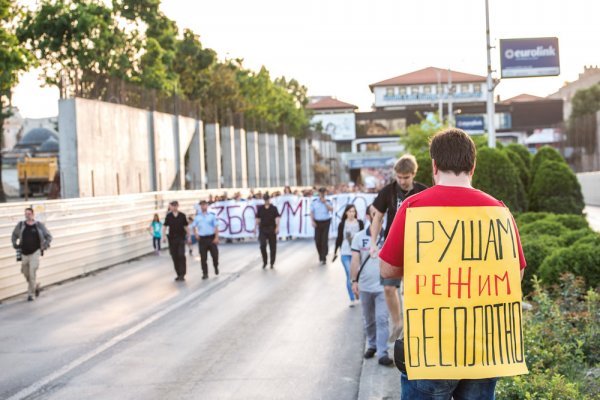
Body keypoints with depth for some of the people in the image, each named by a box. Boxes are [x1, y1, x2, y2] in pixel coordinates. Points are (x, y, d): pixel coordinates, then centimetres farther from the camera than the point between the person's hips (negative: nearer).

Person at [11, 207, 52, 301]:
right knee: (26, 274, 10)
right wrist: (15, 245, 6)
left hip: (35, 253, -3)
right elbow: (14, 235, 20)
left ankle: (30, 294, 0)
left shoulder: (39, 225, -2)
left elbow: (48, 236, 7)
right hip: (24, 253, 3)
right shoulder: (21, 225, 3)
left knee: (32, 274, -10)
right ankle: (36, 286, 37)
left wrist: (44, 247, -3)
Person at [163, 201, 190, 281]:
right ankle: (178, 274, 16)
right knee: (174, 257, 5)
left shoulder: (182, 215, 1)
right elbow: (164, 226, 3)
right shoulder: (168, 216, 2)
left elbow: (186, 226, 7)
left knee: (181, 256, -11)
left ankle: (182, 274, -11)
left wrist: (188, 236, 7)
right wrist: (164, 236, -9)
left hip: (181, 238, -1)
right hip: (172, 238, 1)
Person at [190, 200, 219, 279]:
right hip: (202, 239, 2)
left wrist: (216, 237, -9)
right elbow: (194, 226, 15)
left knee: (214, 255, 4)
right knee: (203, 257, 1)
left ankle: (216, 267, 33)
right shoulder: (197, 216, 5)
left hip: (211, 238, -2)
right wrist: (196, 234, -1)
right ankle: (205, 273, 8)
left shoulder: (212, 215, -2)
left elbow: (216, 227, -2)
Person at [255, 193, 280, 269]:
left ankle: (272, 263, 14)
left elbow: (277, 218, -9)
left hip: (272, 229, -1)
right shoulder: (260, 208, 6)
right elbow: (258, 218, 10)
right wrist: (256, 228, 8)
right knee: (262, 245, -10)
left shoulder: (274, 208, -1)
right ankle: (264, 262, 6)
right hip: (263, 229, 1)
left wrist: (277, 227, -21)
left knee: (273, 247, 3)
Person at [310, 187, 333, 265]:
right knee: (317, 240, 1)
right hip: (317, 222, 1)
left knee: (325, 240, -7)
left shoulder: (328, 202, 4)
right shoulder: (314, 202, 4)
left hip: (326, 222, -1)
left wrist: (325, 203, -17)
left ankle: (323, 258, -5)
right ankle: (320, 255, 21)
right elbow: (312, 212, 5)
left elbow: (331, 209, -11)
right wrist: (312, 221, -5)